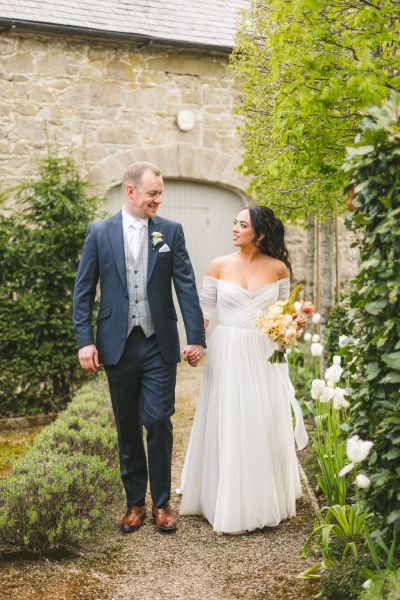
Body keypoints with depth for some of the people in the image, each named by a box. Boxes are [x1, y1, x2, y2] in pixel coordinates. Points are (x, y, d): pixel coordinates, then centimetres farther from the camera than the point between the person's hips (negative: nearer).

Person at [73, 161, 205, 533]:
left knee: (158, 422, -1)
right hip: (117, 346, 1)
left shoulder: (171, 231, 2)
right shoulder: (99, 232, 2)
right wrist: (85, 341, -6)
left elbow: (186, 286, -1)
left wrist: (196, 337, -6)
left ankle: (161, 502, 16)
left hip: (159, 346, 0)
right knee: (127, 428, 11)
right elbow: (83, 290, 2)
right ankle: (135, 501, 25)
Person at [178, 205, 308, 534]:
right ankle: (228, 499, 19)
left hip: (264, 354, 1)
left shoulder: (278, 268, 0)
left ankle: (264, 499, 26)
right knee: (227, 427, 4)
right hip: (228, 353, 0)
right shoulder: (220, 266, -1)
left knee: (264, 426, 8)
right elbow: (204, 309, 3)